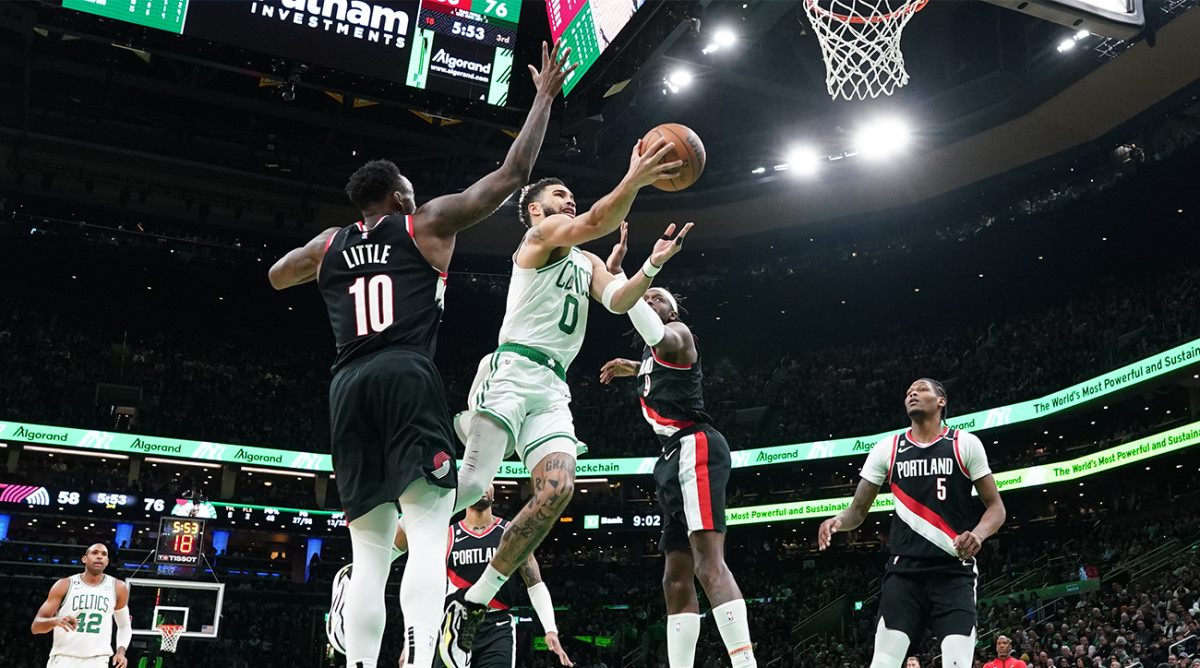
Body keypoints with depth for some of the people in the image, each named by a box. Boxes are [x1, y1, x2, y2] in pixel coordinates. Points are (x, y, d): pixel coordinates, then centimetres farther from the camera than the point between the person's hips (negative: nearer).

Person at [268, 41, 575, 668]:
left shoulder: (330, 244, 23)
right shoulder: (426, 222, 11)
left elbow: (275, 277, 43)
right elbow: (511, 175, 10)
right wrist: (544, 97, 20)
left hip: (348, 387, 5)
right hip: (408, 378, -5)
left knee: (369, 554, 8)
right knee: (429, 535, -12)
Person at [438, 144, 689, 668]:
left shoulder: (587, 263, 29)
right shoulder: (541, 233, 6)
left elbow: (618, 300, 10)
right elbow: (594, 222, -15)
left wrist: (653, 265, -3)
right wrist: (635, 180, -24)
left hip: (553, 388, 7)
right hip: (514, 369, -7)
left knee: (557, 489, -15)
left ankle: (471, 604, -6)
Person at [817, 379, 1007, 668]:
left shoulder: (965, 444, 2)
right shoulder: (887, 448, 8)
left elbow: (995, 507, 4)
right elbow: (858, 510, 10)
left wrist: (978, 534, -19)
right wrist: (838, 520, -15)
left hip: (954, 572, -1)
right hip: (904, 571, 2)